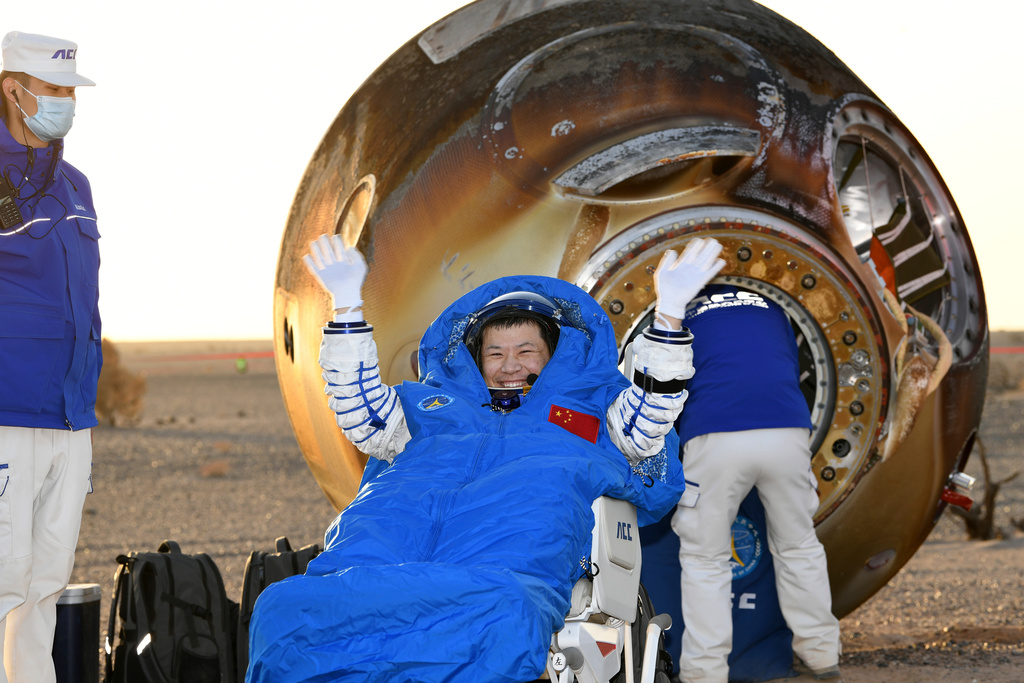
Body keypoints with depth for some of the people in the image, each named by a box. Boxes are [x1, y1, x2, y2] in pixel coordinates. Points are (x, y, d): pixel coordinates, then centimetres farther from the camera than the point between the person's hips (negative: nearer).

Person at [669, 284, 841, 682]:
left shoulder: (682, 315, 21)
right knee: (799, 546, 20)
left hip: (715, 440, -3)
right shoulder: (771, 308, 29)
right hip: (787, 436, 3)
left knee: (705, 558, 9)